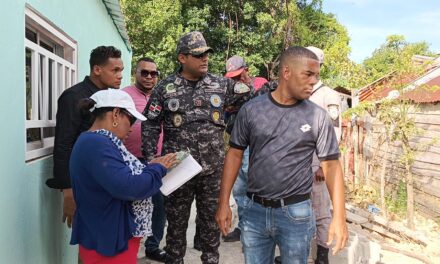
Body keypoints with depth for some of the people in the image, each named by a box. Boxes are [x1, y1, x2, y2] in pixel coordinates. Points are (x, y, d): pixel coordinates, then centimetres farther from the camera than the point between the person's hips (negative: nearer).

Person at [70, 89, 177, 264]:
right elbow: (128, 187, -31)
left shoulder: (96, 141, 10)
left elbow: (120, 176, 14)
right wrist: (158, 169, -16)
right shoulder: (96, 144, -24)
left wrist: (150, 167, 1)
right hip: (108, 242, -10)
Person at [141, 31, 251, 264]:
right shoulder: (165, 88, -2)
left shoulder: (221, 84, 3)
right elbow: (150, 125, 0)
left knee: (212, 223, 15)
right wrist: (150, 160, -6)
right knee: (176, 225, 12)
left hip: (213, 170, 2)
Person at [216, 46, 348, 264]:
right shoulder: (251, 109, -3)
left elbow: (331, 165, -4)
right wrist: (224, 203, -2)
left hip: (296, 213, -1)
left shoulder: (318, 117, -5)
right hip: (254, 211, 1)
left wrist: (339, 217, -11)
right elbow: (235, 154, 1)